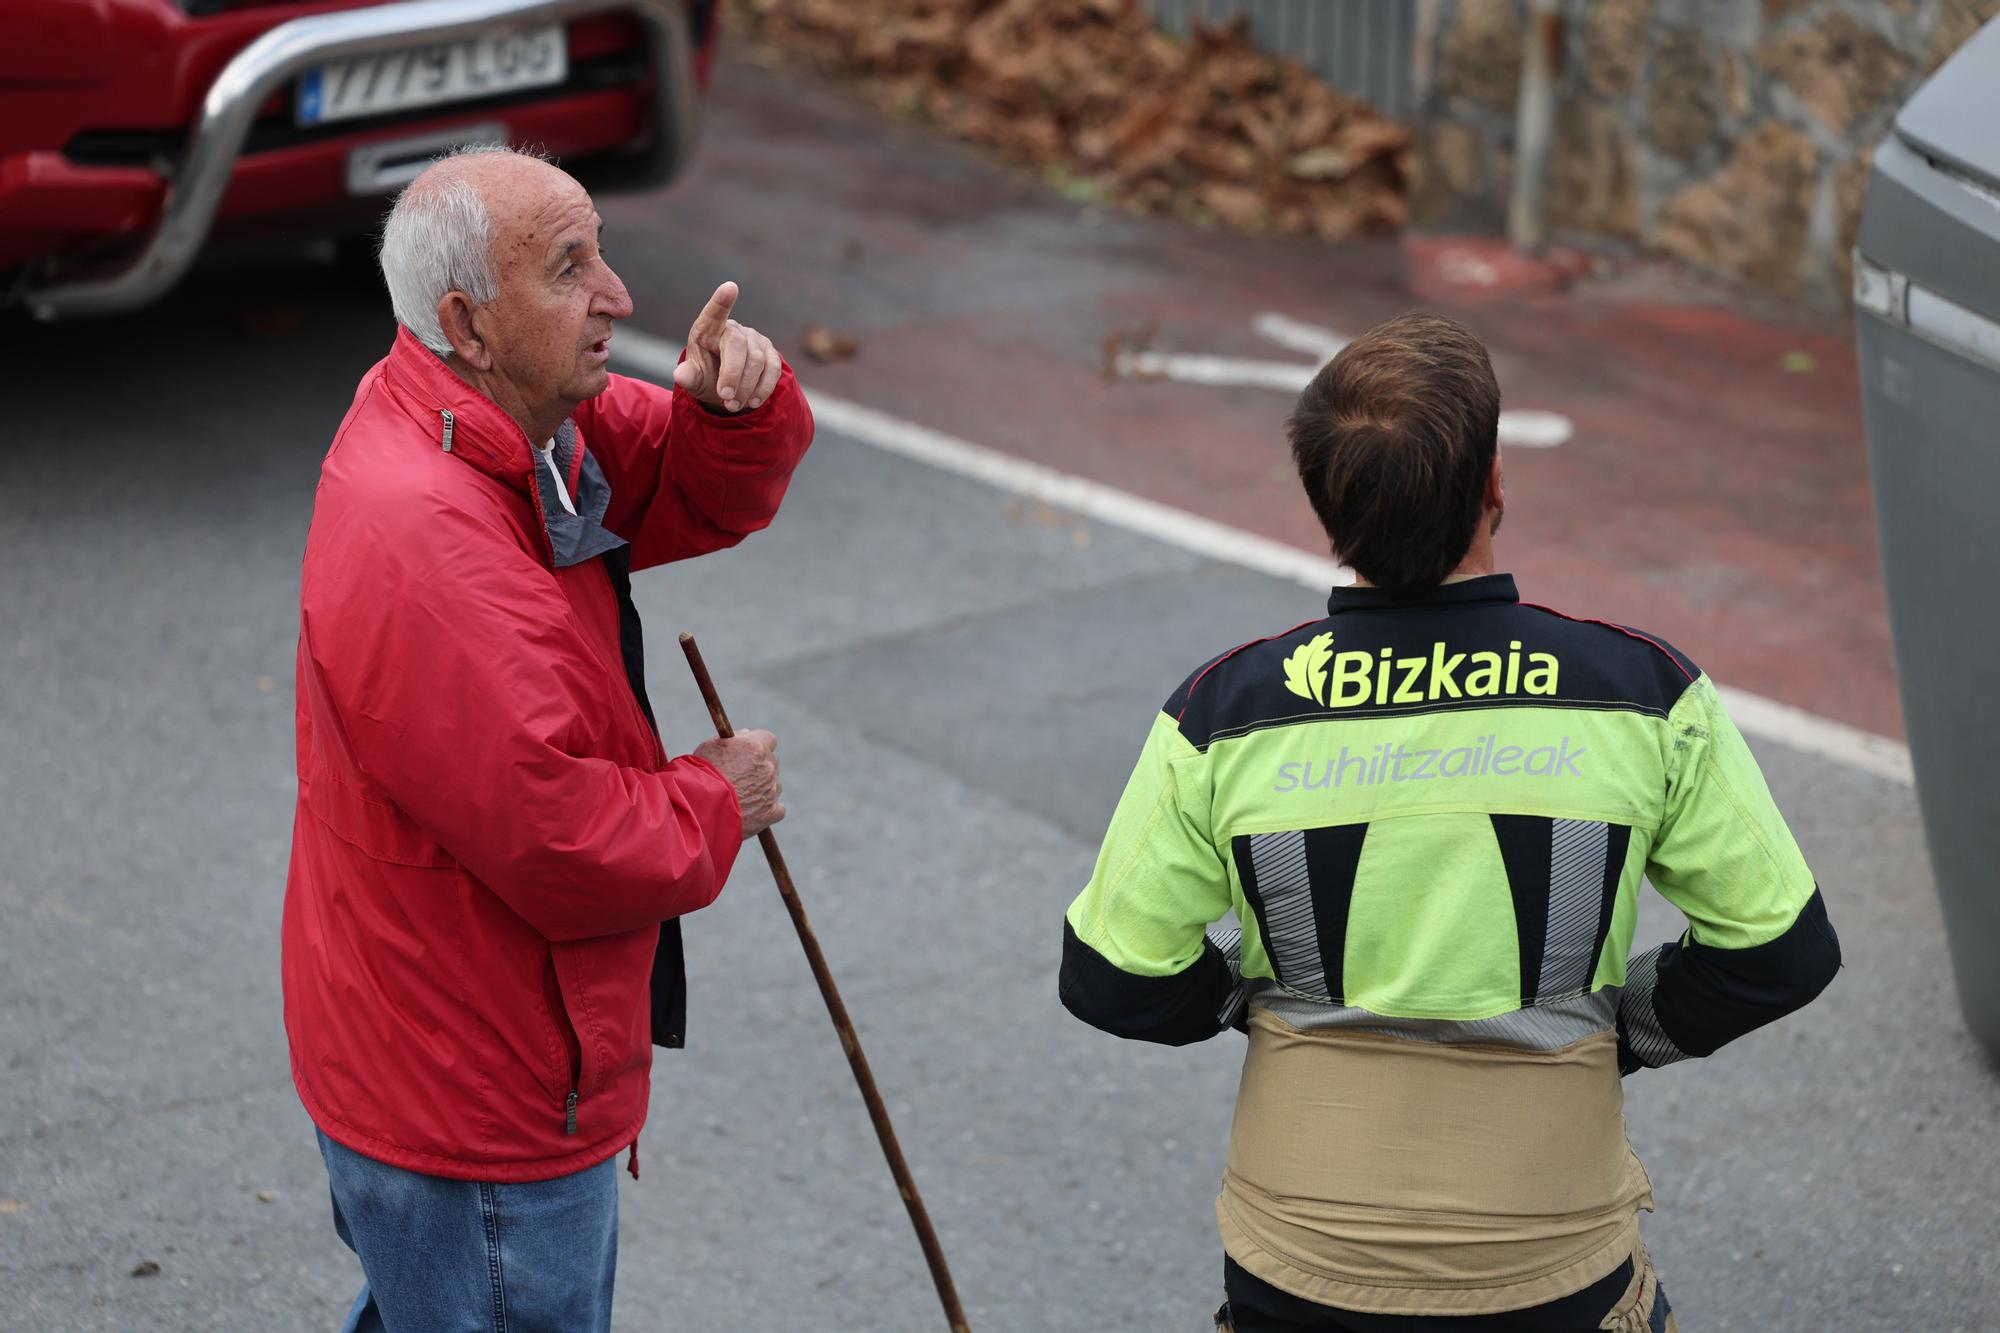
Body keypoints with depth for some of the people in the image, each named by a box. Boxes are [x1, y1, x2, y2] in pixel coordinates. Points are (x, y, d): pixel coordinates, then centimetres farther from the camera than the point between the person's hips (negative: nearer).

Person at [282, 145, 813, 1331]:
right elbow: (556, 841, -30)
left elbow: (696, 489, 11)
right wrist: (716, 805, -12)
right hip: (476, 1108, -10)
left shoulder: (524, 425, 0)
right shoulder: (421, 541, -32)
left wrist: (739, 405, -13)